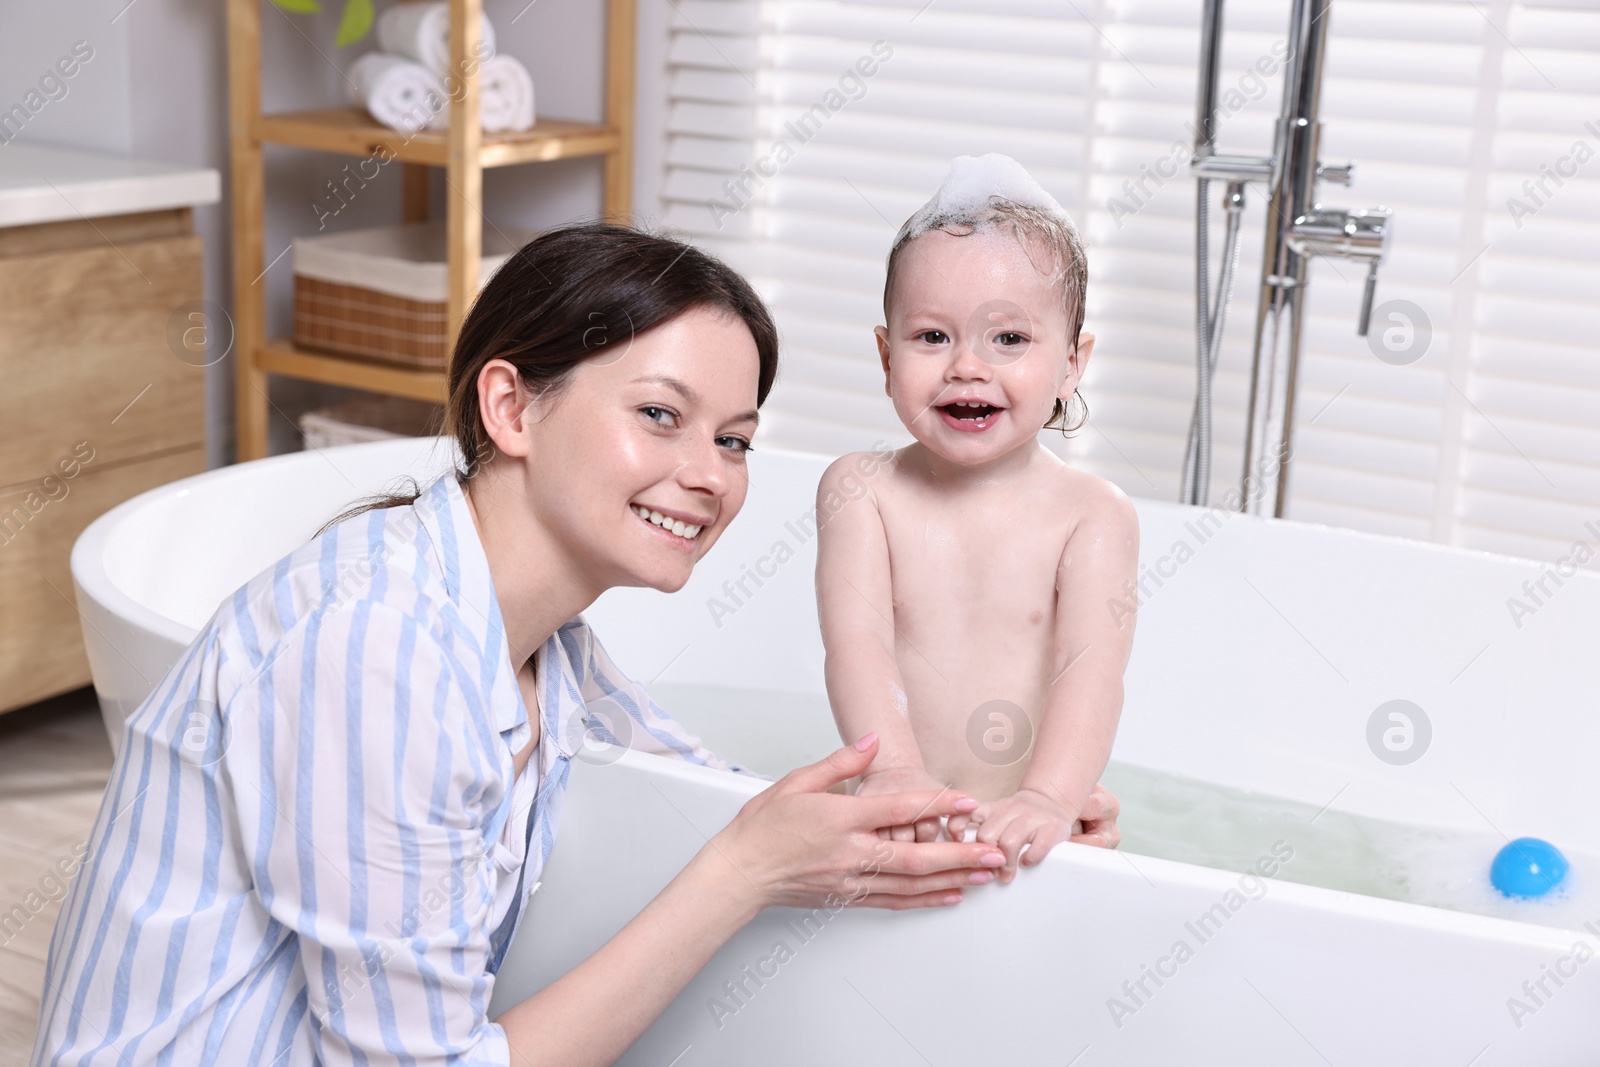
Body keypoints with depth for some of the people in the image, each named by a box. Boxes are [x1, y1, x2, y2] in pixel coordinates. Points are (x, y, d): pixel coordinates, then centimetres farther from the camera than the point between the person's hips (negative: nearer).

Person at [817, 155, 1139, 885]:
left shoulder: (1093, 516, -2)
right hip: (893, 823, 0)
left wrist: (1049, 798, -30)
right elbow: (858, 640, -12)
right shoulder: (861, 490, 0)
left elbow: (1091, 662, -14)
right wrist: (894, 769, -28)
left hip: (1024, 822, 0)